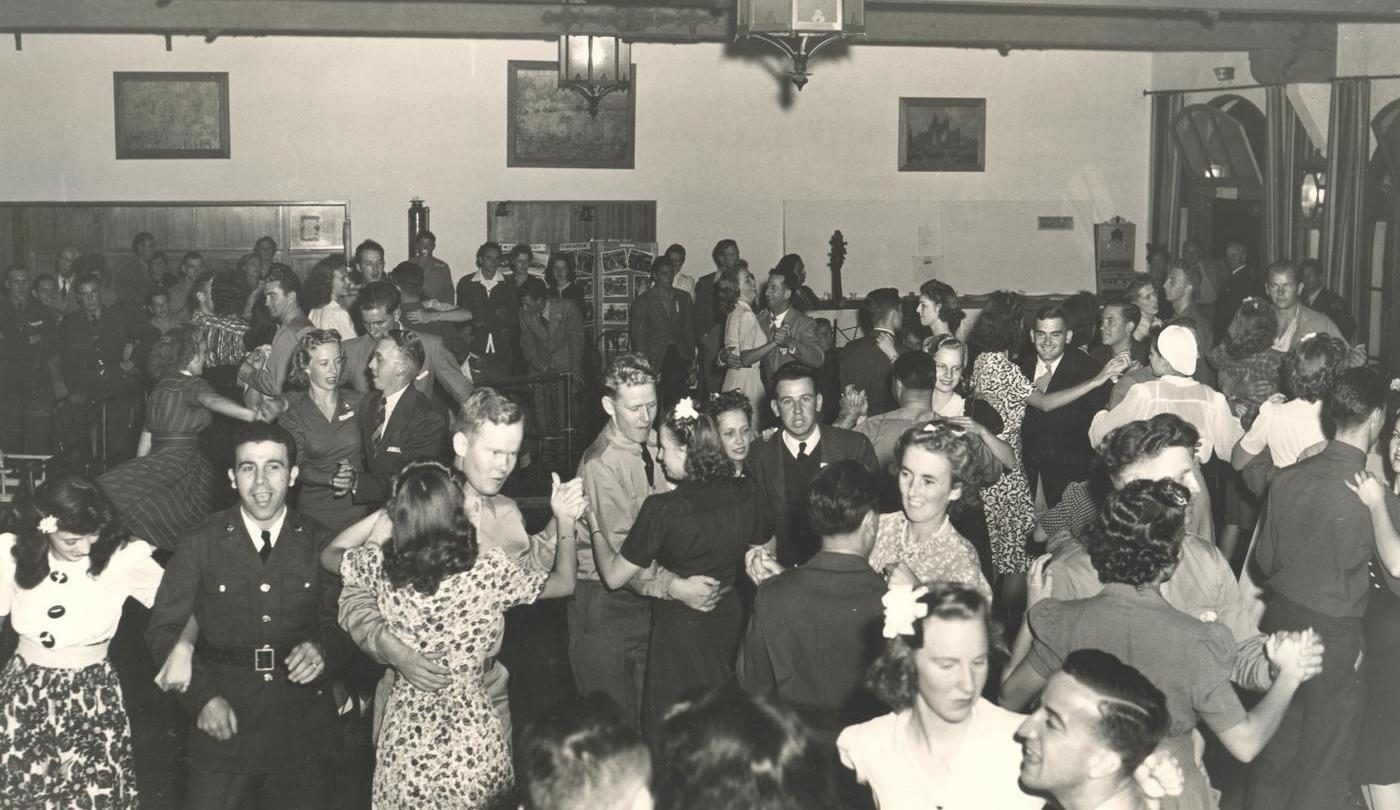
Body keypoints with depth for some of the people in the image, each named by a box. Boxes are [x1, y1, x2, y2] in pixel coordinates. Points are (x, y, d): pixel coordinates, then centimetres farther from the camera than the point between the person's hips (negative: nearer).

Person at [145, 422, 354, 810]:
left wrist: (322, 649, -17)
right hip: (223, 728, -1)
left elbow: (343, 624, 6)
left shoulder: (318, 544, 1)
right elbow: (163, 628, -1)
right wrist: (202, 696, -11)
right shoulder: (202, 543, -2)